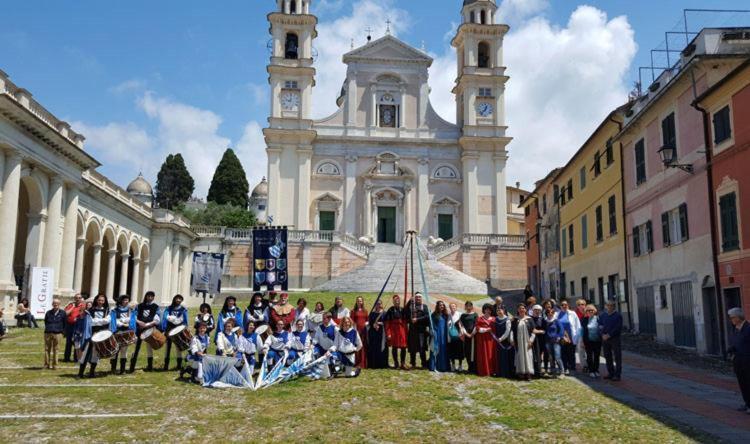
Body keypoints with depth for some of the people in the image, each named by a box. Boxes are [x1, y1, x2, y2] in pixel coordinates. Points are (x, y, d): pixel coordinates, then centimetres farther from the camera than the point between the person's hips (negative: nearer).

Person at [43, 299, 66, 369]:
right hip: (48, 333, 2)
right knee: (47, 349, 4)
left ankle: (54, 365, 6)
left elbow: (64, 323, 9)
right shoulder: (48, 313, 10)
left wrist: (62, 331, 6)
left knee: (55, 350, 1)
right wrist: (48, 328, 12)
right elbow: (45, 322, 21)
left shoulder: (62, 313, 4)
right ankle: (46, 364, 11)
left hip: (57, 334, -2)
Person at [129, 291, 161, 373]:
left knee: (149, 348, 5)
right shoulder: (139, 306, 8)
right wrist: (139, 322, -17)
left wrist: (147, 324, -19)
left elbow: (157, 320, -6)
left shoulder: (155, 307, 5)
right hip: (139, 329, 1)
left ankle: (150, 366, 13)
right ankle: (132, 367, 1)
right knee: (136, 347, -2)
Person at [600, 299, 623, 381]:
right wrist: (603, 334, 0)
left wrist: (609, 335, -15)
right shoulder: (603, 315, 11)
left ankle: (617, 375, 1)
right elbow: (599, 325, 16)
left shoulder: (618, 315, -4)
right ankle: (610, 373, 21)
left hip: (615, 338, -5)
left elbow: (618, 328, -12)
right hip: (605, 338, 5)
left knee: (617, 357, -3)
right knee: (607, 357, 11)